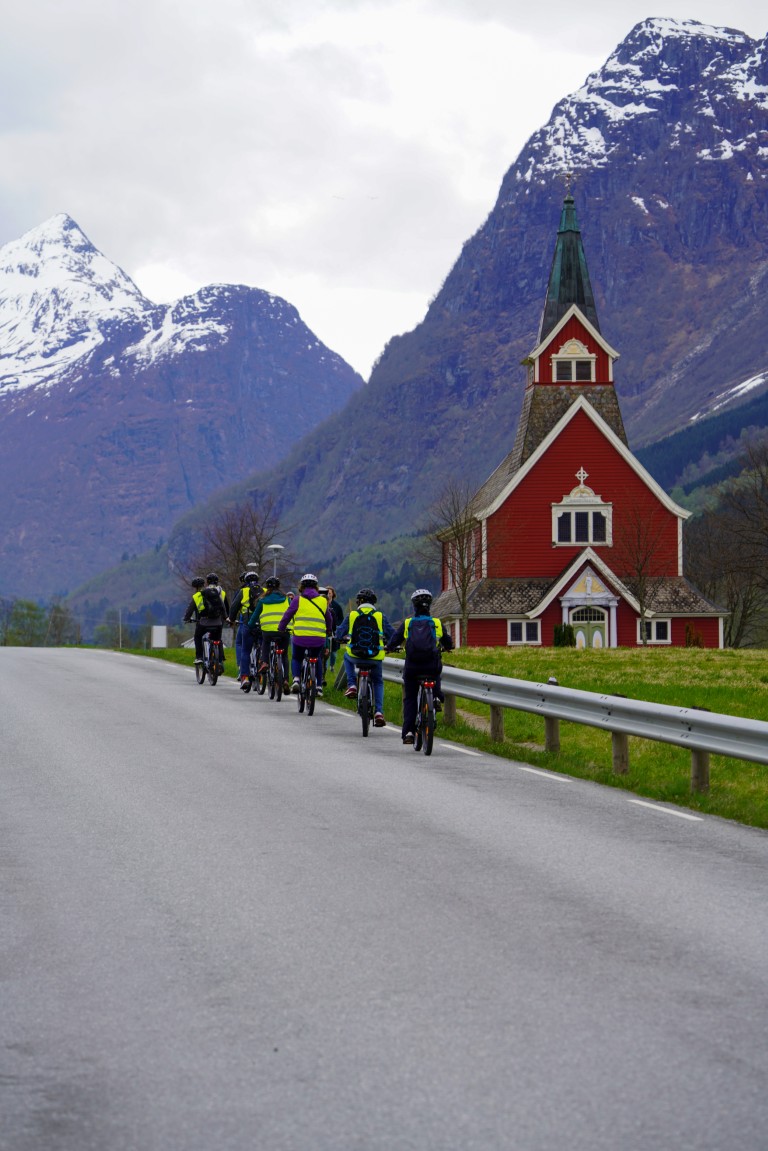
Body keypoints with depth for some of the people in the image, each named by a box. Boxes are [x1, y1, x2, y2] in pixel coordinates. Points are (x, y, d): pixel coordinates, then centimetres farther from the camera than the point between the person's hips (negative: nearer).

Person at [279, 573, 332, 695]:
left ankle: (296, 679, -5)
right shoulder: (323, 601, 12)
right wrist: (328, 632, 39)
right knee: (317, 659, 25)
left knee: (296, 659, 20)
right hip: (319, 639, 2)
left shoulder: (297, 600, 3)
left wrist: (281, 629, 20)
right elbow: (329, 619, 22)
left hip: (300, 636, -2)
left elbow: (287, 616, 4)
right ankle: (319, 686, 17)